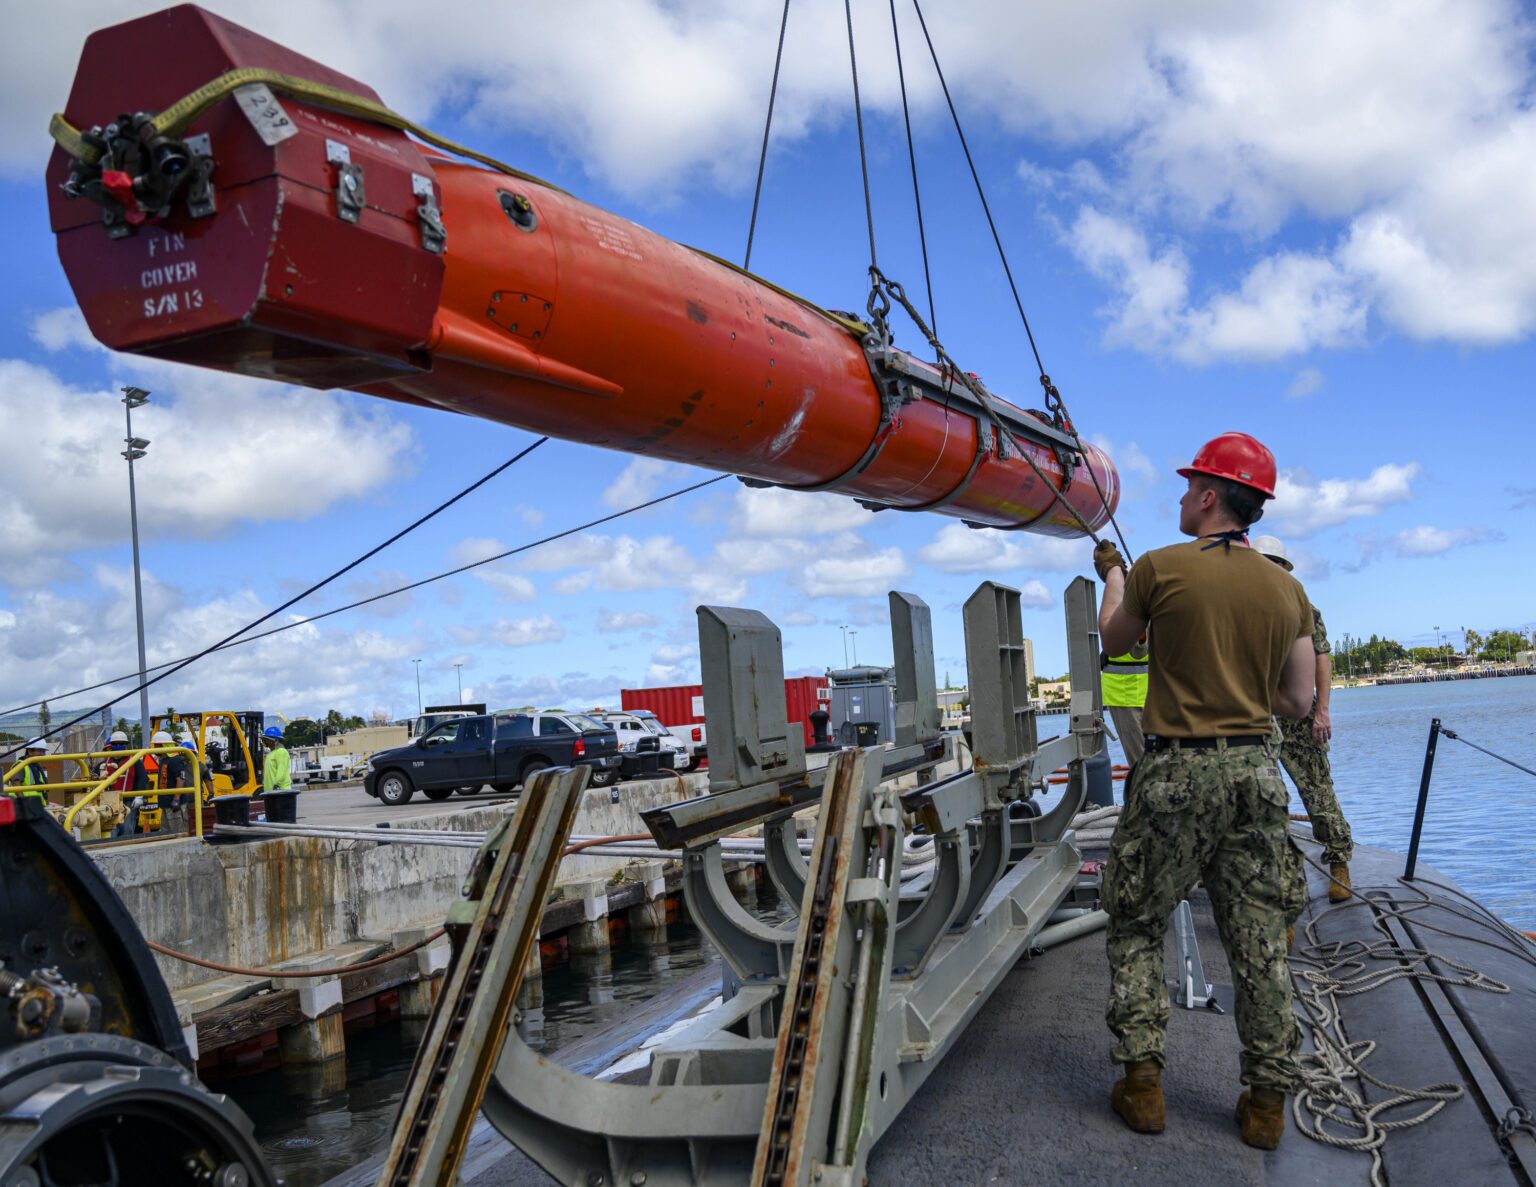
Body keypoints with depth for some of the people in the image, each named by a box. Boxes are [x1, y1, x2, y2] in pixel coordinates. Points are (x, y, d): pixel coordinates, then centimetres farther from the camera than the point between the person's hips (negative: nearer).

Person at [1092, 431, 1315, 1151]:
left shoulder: (1160, 568, -7)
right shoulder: (1287, 590, 5)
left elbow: (1113, 643, 11)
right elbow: (1298, 700, 9)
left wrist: (1111, 575, 28)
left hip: (1178, 771, -4)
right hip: (1256, 771, 4)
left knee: (1137, 928, 11)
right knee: (1259, 941, 10)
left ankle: (1141, 1083, 10)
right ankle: (1267, 1103, 16)